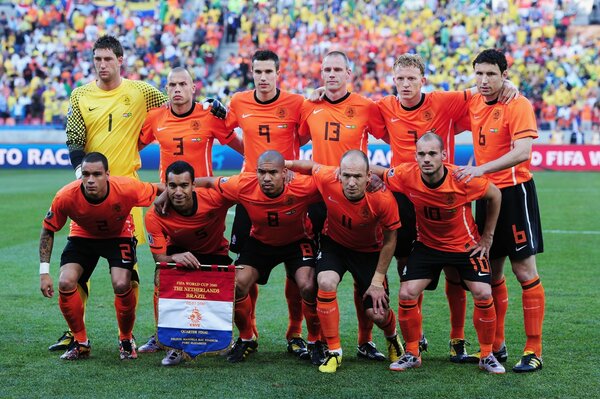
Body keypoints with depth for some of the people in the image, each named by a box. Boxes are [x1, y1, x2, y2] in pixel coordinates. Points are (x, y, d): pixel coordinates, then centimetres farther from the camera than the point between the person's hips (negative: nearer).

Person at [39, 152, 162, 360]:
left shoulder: (126, 189, -34)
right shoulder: (66, 196, -30)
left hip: (119, 236, -1)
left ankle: (126, 340, 6)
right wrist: (44, 271, -17)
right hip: (83, 236, 1)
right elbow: (48, 230, -14)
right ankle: (81, 342, 5)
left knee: (122, 285, -23)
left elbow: (162, 191, -15)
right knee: (65, 283, -19)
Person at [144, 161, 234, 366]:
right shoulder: (155, 216, -30)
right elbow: (159, 256, -24)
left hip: (216, 252, 0)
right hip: (179, 251, 0)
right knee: (161, 279, -30)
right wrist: (175, 258, -48)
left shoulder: (213, 197, -33)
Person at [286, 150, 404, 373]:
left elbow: (390, 240, -16)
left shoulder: (383, 199, -33)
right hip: (334, 243, 1)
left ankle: (392, 339, 35)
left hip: (370, 250, -1)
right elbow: (312, 166, -4)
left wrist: (378, 280, -14)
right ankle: (334, 351, -10)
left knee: (378, 314, -5)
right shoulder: (327, 179, -30)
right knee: (326, 283, -28)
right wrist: (287, 164, -18)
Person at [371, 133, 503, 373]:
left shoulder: (462, 179, -27)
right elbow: (375, 172, -3)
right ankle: (412, 354, 10)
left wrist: (487, 237, -5)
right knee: (407, 294, -11)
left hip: (466, 245, -2)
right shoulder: (407, 176, -22)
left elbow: (495, 195, -9)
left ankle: (487, 356, 6)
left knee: (483, 294, -14)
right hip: (427, 244, 2)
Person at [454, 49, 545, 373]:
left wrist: (481, 169, -33)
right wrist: (467, 170, 8)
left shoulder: (519, 106, -13)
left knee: (524, 270, -4)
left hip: (514, 190, -7)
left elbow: (522, 152, -26)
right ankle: (495, 344, 23)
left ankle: (534, 351, 1)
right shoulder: (474, 103, 6)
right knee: (491, 270, 11)